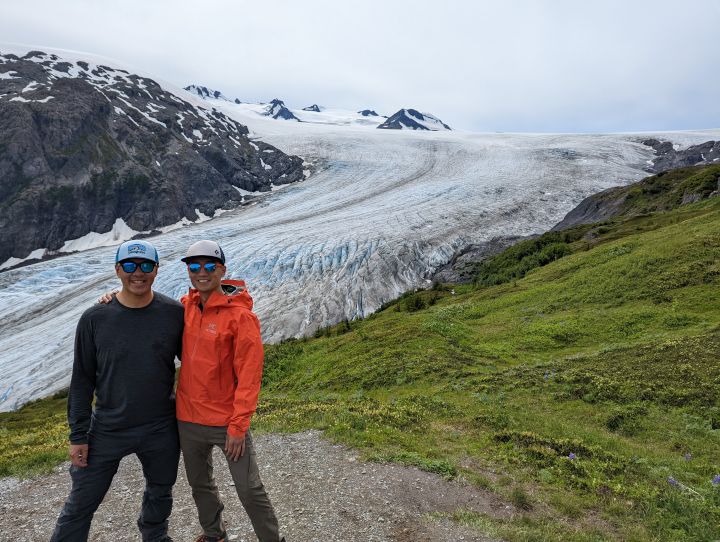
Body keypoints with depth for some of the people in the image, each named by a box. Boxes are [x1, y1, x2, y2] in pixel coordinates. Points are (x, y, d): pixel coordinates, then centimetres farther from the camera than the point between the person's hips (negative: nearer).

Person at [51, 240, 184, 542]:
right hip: (107, 430, -1)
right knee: (80, 505, 10)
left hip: (161, 430, 1)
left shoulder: (174, 313, -9)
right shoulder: (95, 319, -9)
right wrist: (78, 435, -3)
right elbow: (82, 381, -2)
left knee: (160, 492, 21)